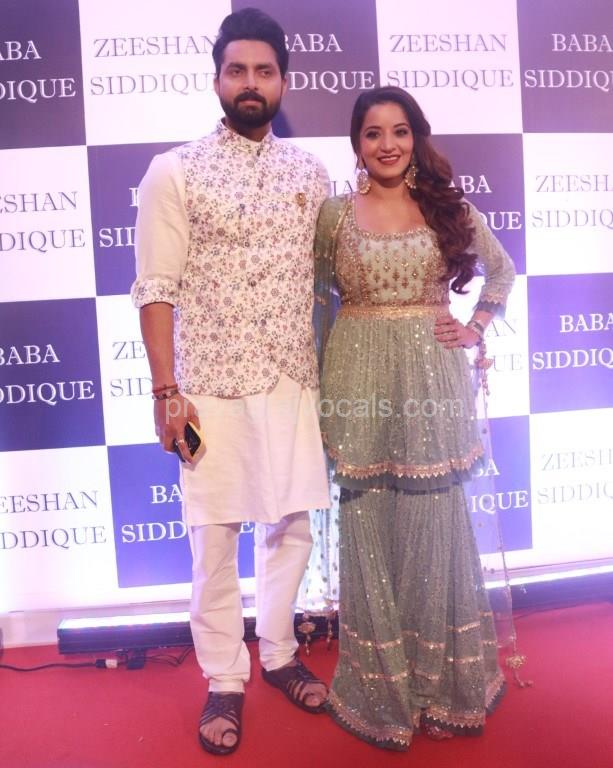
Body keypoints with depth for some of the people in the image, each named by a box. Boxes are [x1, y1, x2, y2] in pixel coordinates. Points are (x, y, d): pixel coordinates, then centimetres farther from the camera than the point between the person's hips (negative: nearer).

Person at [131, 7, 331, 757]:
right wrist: (166, 392, -11)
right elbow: (157, 289, -6)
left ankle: (277, 652, 37)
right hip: (211, 387, -3)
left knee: (291, 527, 13)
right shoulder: (174, 171, -2)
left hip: (294, 383, 4)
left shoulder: (310, 173, 8)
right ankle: (224, 680, 28)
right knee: (215, 540, 7)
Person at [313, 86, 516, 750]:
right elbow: (320, 302, 7)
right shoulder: (334, 214, 4)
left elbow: (501, 269, 20)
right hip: (361, 383, -1)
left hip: (433, 380, 1)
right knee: (368, 532, 6)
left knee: (436, 528, 7)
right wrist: (320, 387, 3)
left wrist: (475, 328, 6)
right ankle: (381, 689, 26)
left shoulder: (448, 207, 8)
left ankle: (442, 682, 30)